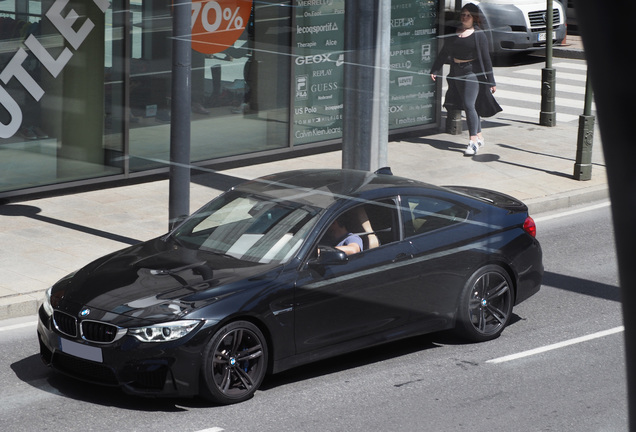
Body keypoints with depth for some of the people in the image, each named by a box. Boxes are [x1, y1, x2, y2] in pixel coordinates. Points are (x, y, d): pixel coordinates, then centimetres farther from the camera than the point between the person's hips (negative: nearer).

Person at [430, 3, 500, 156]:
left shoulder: (479, 35, -4)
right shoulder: (454, 33, 10)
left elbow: (486, 59, -3)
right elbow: (444, 53, 15)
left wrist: (491, 82, -3)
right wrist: (434, 70, 6)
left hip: (472, 73, -5)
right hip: (456, 73, 5)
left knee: (469, 105, -15)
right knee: (468, 107, 9)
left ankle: (473, 142, -17)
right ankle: (479, 137, 20)